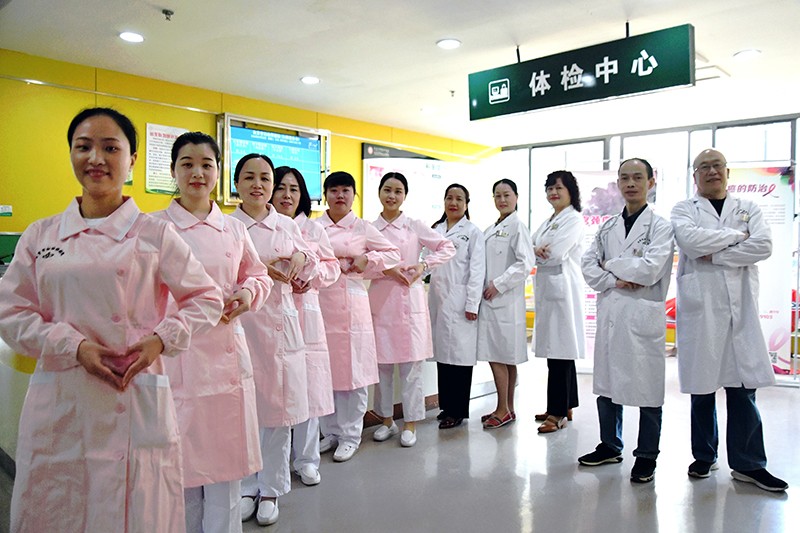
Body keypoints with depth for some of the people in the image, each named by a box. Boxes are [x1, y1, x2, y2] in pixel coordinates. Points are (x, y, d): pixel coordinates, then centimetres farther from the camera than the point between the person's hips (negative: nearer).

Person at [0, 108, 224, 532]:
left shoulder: (154, 234, 0)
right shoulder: (41, 235, 7)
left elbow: (207, 299, 3)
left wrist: (162, 339, -13)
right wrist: (74, 345, -9)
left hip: (135, 398, -2)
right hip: (59, 402, 3)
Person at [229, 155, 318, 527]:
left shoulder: (288, 226, 9)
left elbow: (306, 274, 16)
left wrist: (302, 257, -4)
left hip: (280, 324, 2)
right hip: (239, 324, -2)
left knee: (279, 411, 6)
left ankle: (270, 490, 24)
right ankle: (245, 488, 25)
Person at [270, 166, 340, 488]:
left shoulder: (313, 229, 9)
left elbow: (332, 266, 12)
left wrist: (311, 275, -7)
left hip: (304, 313, 2)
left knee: (307, 387, 4)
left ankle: (306, 459, 19)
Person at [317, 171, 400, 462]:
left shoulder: (363, 228, 5)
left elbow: (393, 254, 7)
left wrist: (368, 260, -8)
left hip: (351, 305, -2)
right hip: (319, 305, 2)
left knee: (352, 370, 1)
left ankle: (350, 435, 15)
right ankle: (330, 431, 24)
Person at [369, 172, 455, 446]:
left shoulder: (415, 226, 4)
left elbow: (447, 248, 5)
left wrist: (424, 264, -8)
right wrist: (385, 269, -15)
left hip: (409, 300, -2)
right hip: (379, 300, 2)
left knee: (411, 364, 1)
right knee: (381, 363, 8)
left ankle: (410, 424, 14)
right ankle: (387, 420, 24)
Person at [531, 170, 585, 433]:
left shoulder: (573, 219, -5)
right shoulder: (548, 221, 22)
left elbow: (556, 254, -15)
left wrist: (537, 253, 3)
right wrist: (538, 250, -10)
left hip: (563, 288, -9)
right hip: (546, 288, 9)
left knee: (560, 350, -7)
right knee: (556, 350, 12)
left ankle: (558, 412, -2)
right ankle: (564, 407, 21)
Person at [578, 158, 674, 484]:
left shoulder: (660, 226, -3)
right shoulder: (608, 227, 14)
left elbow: (650, 269, -16)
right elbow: (588, 265, 7)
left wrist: (610, 264, -4)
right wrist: (615, 280, -9)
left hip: (643, 314, -5)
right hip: (609, 312, 5)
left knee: (647, 387, 4)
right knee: (606, 383, 13)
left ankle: (647, 457, 19)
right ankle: (610, 446, 30)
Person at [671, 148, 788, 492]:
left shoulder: (749, 208, 14)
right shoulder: (683, 209, 8)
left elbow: (763, 245, -4)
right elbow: (689, 240, -14)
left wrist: (715, 255, -11)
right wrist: (736, 235, -5)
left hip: (740, 307, 2)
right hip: (700, 307, -1)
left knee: (743, 386, 2)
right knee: (702, 387, 5)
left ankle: (747, 463, 13)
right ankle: (704, 456, 20)